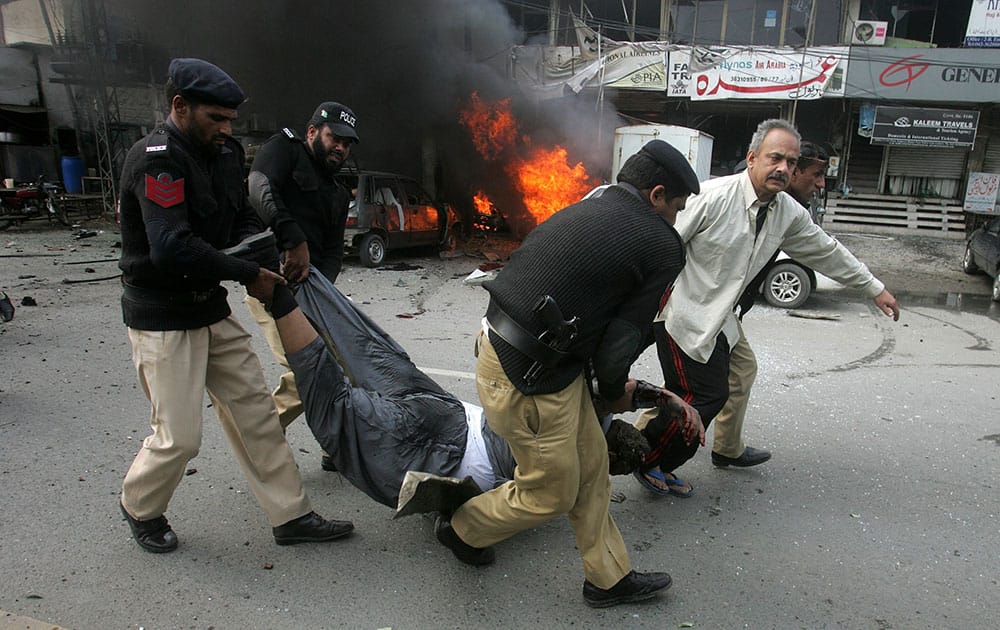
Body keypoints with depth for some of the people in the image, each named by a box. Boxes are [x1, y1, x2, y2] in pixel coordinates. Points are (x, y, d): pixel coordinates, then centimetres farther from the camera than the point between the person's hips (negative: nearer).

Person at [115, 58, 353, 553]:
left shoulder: (224, 152, 5)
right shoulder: (156, 159, -20)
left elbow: (242, 215, 16)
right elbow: (172, 249, -31)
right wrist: (249, 274, -22)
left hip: (212, 312, 8)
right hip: (163, 321, -8)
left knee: (255, 410, 8)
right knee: (179, 436, -1)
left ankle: (291, 516, 19)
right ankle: (139, 508, 32)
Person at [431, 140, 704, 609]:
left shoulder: (584, 210, 14)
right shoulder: (662, 246, -9)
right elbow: (623, 337, -10)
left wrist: (612, 383, 21)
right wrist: (613, 392, 12)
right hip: (526, 380, -9)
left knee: (591, 467, 20)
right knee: (551, 494, 14)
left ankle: (608, 578, 36)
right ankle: (463, 530, 38)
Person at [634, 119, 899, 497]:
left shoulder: (789, 214, 1)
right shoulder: (713, 196, -24)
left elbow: (826, 251, 15)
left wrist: (875, 289, 23)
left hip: (719, 313, 9)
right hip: (682, 311, -9)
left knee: (742, 370, 23)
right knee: (708, 394, -7)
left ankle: (728, 450, 46)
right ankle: (650, 461, 12)